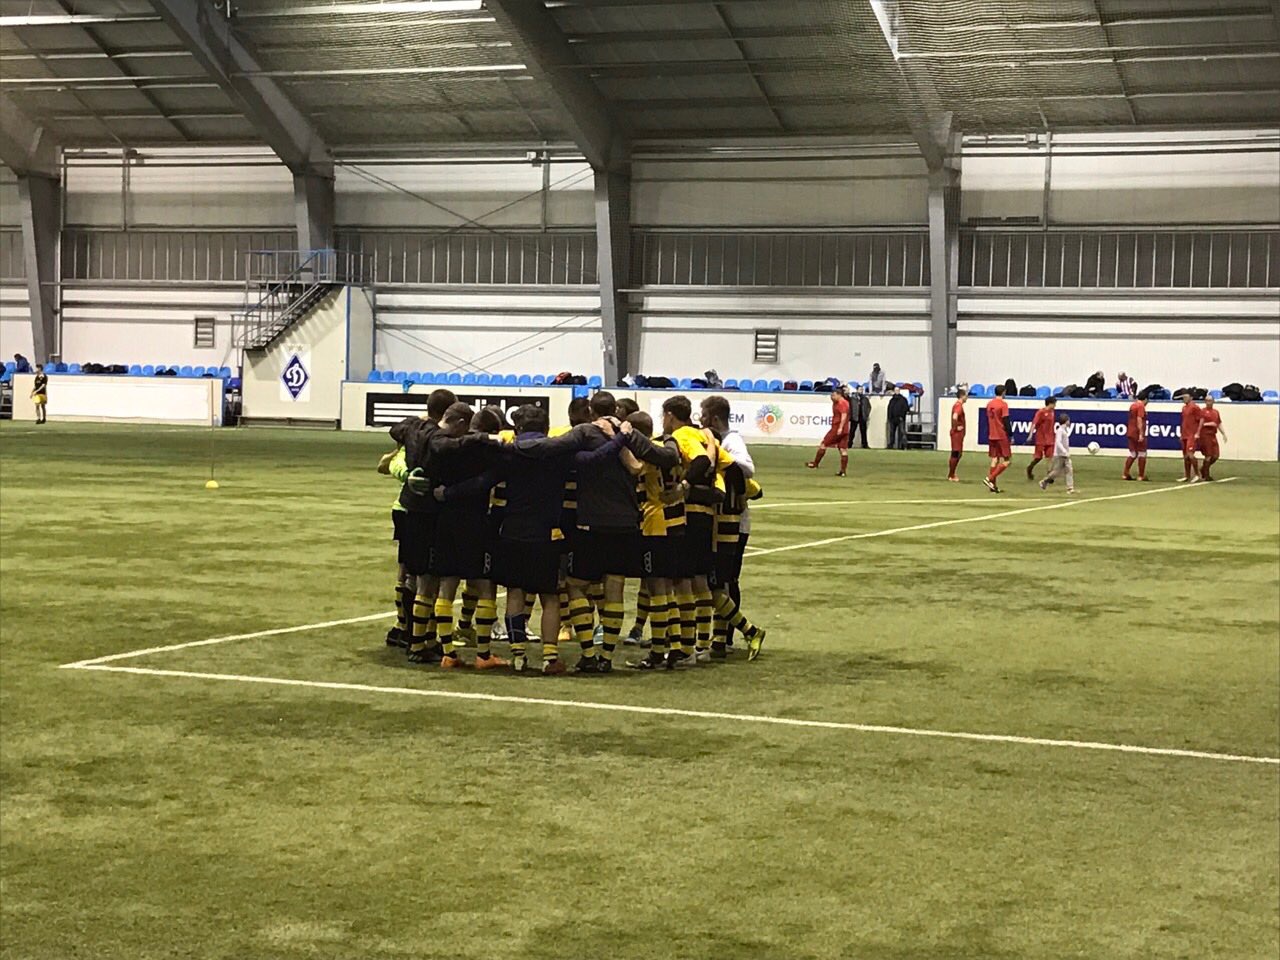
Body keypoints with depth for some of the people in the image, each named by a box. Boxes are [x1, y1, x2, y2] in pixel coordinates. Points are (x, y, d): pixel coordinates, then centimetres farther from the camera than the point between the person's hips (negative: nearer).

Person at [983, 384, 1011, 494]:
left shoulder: (989, 404, 9)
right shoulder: (1003, 404, -12)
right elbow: (1006, 422, -14)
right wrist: (1010, 436, -9)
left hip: (991, 436, 7)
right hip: (1002, 436, -7)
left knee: (994, 460, 10)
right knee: (1006, 461, -1)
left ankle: (993, 485, 8)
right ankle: (990, 479, -14)